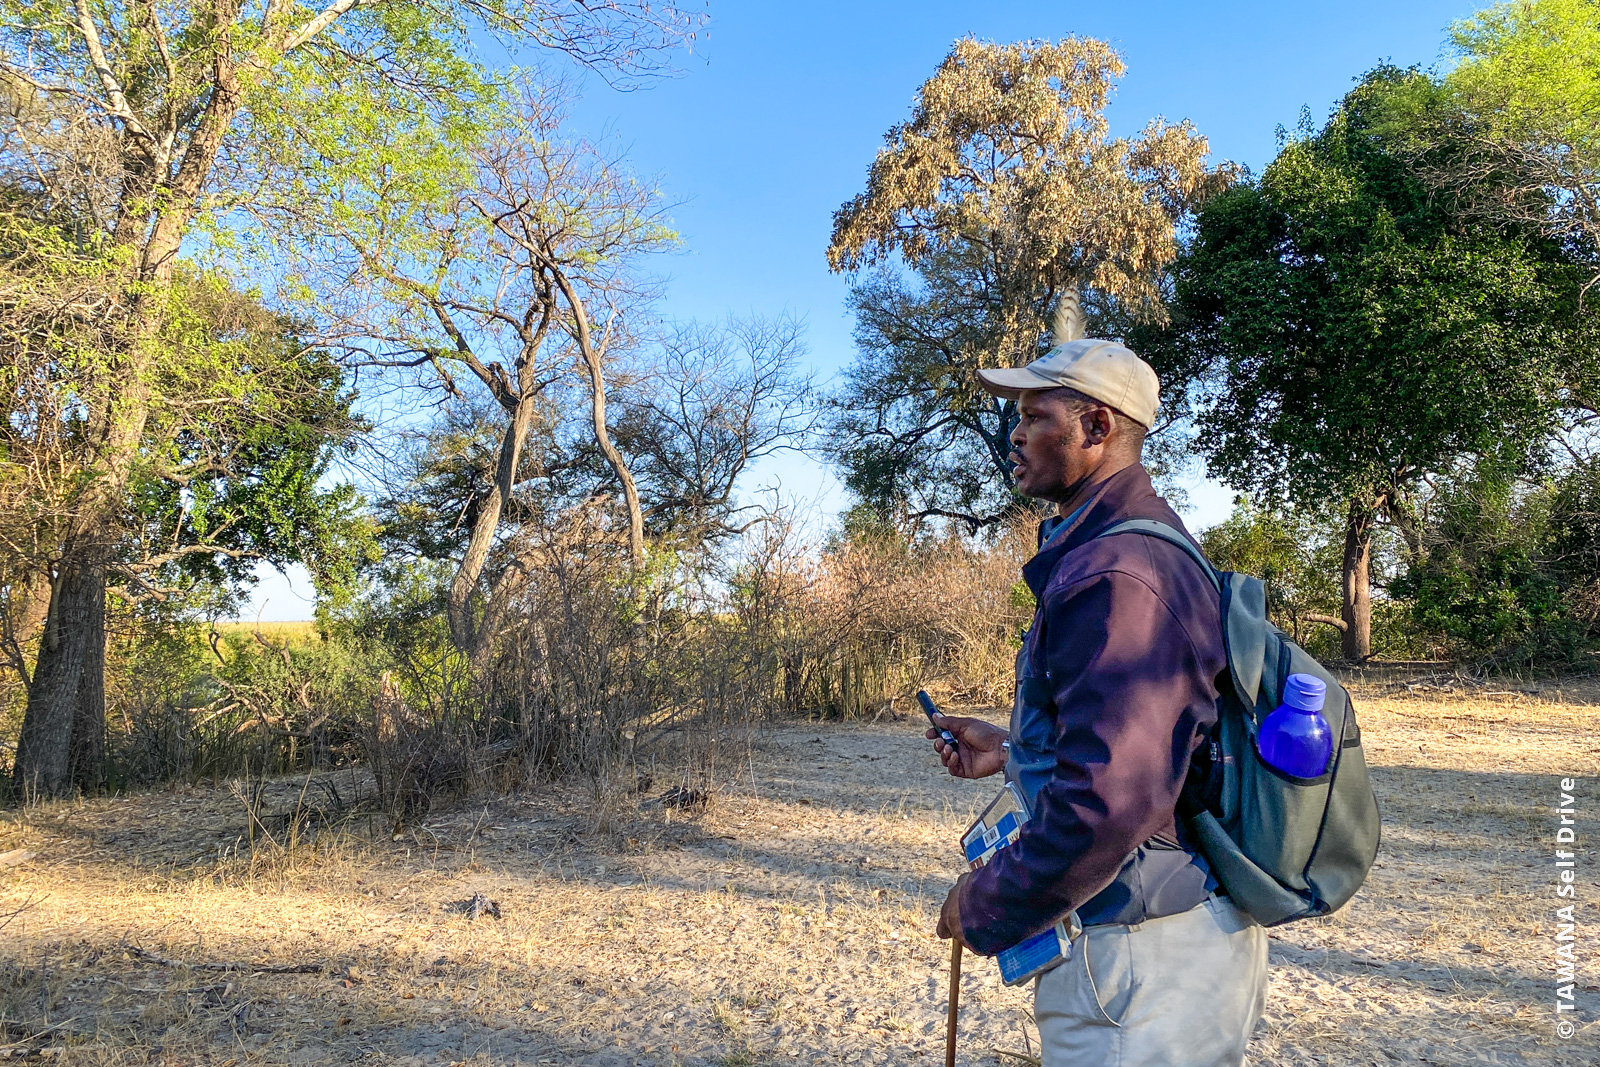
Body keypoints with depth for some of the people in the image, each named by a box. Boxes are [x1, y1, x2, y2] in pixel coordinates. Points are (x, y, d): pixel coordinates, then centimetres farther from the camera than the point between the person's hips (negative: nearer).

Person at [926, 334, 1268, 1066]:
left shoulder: (1114, 575, -26)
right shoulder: (1152, 548, 10)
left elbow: (1108, 799, -32)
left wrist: (986, 909, -18)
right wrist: (1013, 750, 17)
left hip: (1142, 965, -10)